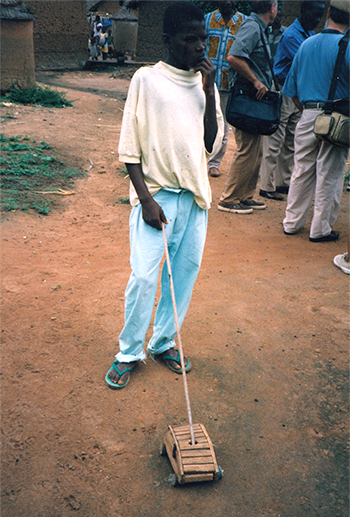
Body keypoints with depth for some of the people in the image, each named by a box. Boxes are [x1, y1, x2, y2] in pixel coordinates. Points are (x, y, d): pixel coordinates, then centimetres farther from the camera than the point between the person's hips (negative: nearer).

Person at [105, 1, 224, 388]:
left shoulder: (206, 83, 10)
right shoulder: (146, 80, -2)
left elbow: (212, 145, 2)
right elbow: (130, 148, -4)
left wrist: (209, 92, -5)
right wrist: (146, 198, -12)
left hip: (195, 195, 5)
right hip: (156, 194, -4)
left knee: (186, 272, 9)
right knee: (144, 276, -7)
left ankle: (163, 342, 26)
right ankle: (128, 353, 12)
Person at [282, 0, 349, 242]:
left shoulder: (307, 44, 7)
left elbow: (292, 89, 11)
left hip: (308, 115, 5)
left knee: (302, 170, 13)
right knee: (329, 175, 3)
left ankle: (292, 222, 21)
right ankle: (321, 229, 10)